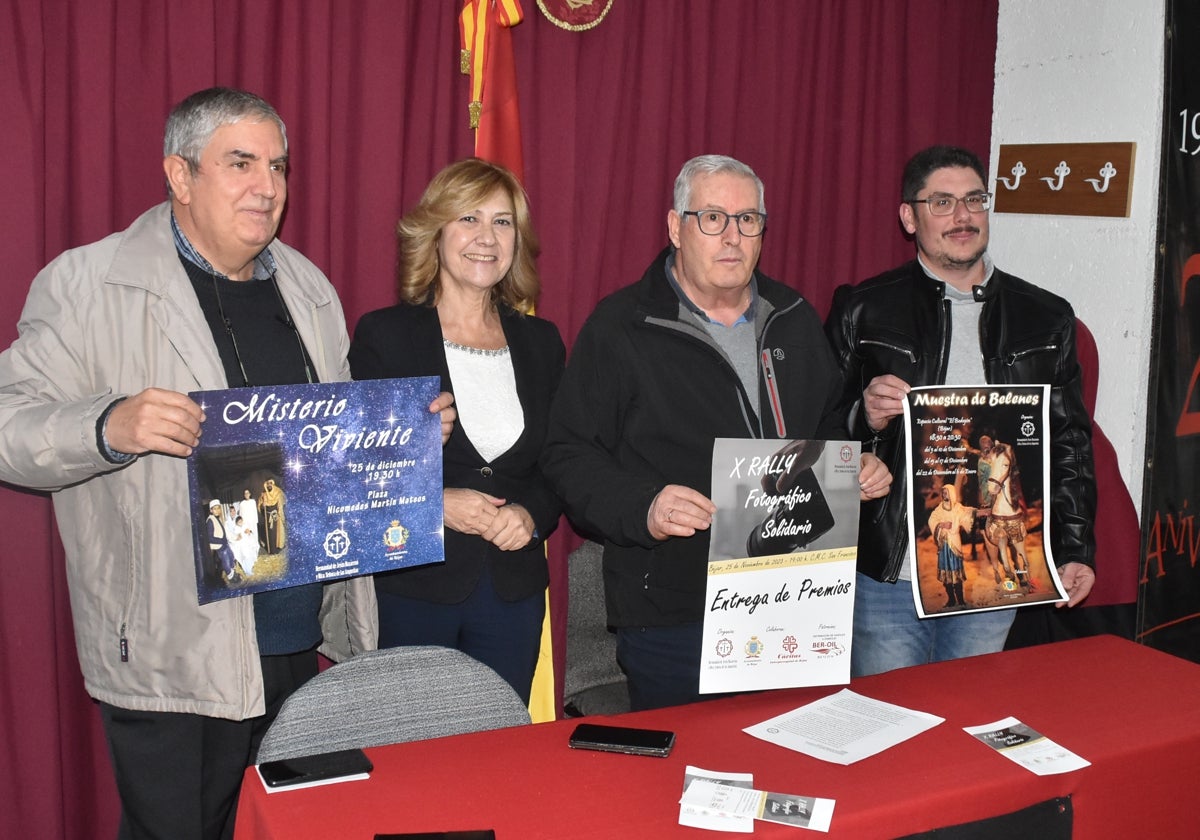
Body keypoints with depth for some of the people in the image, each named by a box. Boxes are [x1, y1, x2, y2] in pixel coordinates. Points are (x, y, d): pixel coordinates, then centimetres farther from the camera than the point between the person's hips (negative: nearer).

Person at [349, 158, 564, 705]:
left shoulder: (541, 342, 10)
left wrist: (531, 514, -7)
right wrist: (435, 505, -16)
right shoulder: (384, 335, -2)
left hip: (515, 592, 3)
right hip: (412, 591, -3)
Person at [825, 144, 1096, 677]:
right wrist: (865, 417, -19)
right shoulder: (863, 310, 0)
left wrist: (1075, 551, 4)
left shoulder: (1046, 319, 9)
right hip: (886, 575, -2)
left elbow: (1070, 445, 11)